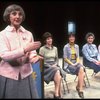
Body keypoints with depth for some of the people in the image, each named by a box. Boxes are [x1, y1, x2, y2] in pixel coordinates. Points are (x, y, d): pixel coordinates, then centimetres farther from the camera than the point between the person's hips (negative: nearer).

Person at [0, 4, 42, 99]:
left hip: (26, 74, 2)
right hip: (8, 76, -2)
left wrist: (34, 57, -19)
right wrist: (25, 49, -26)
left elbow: (32, 52, 5)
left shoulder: (28, 34, 5)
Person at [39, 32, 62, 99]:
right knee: (57, 72, -31)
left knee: (58, 72, -31)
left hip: (54, 66, 4)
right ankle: (59, 94, -21)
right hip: (46, 67, -4)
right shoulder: (42, 49, -3)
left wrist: (55, 64, -4)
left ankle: (56, 93, -24)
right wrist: (50, 66, -14)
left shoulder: (55, 48, 14)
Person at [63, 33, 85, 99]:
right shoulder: (66, 47, -4)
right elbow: (65, 58, -7)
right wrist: (72, 64, -16)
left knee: (81, 69, -31)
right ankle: (80, 89, -16)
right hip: (68, 64, -5)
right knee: (81, 72, -29)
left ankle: (79, 87, -19)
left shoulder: (77, 46, 13)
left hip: (76, 63, 5)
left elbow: (78, 56, 12)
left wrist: (77, 62, -8)